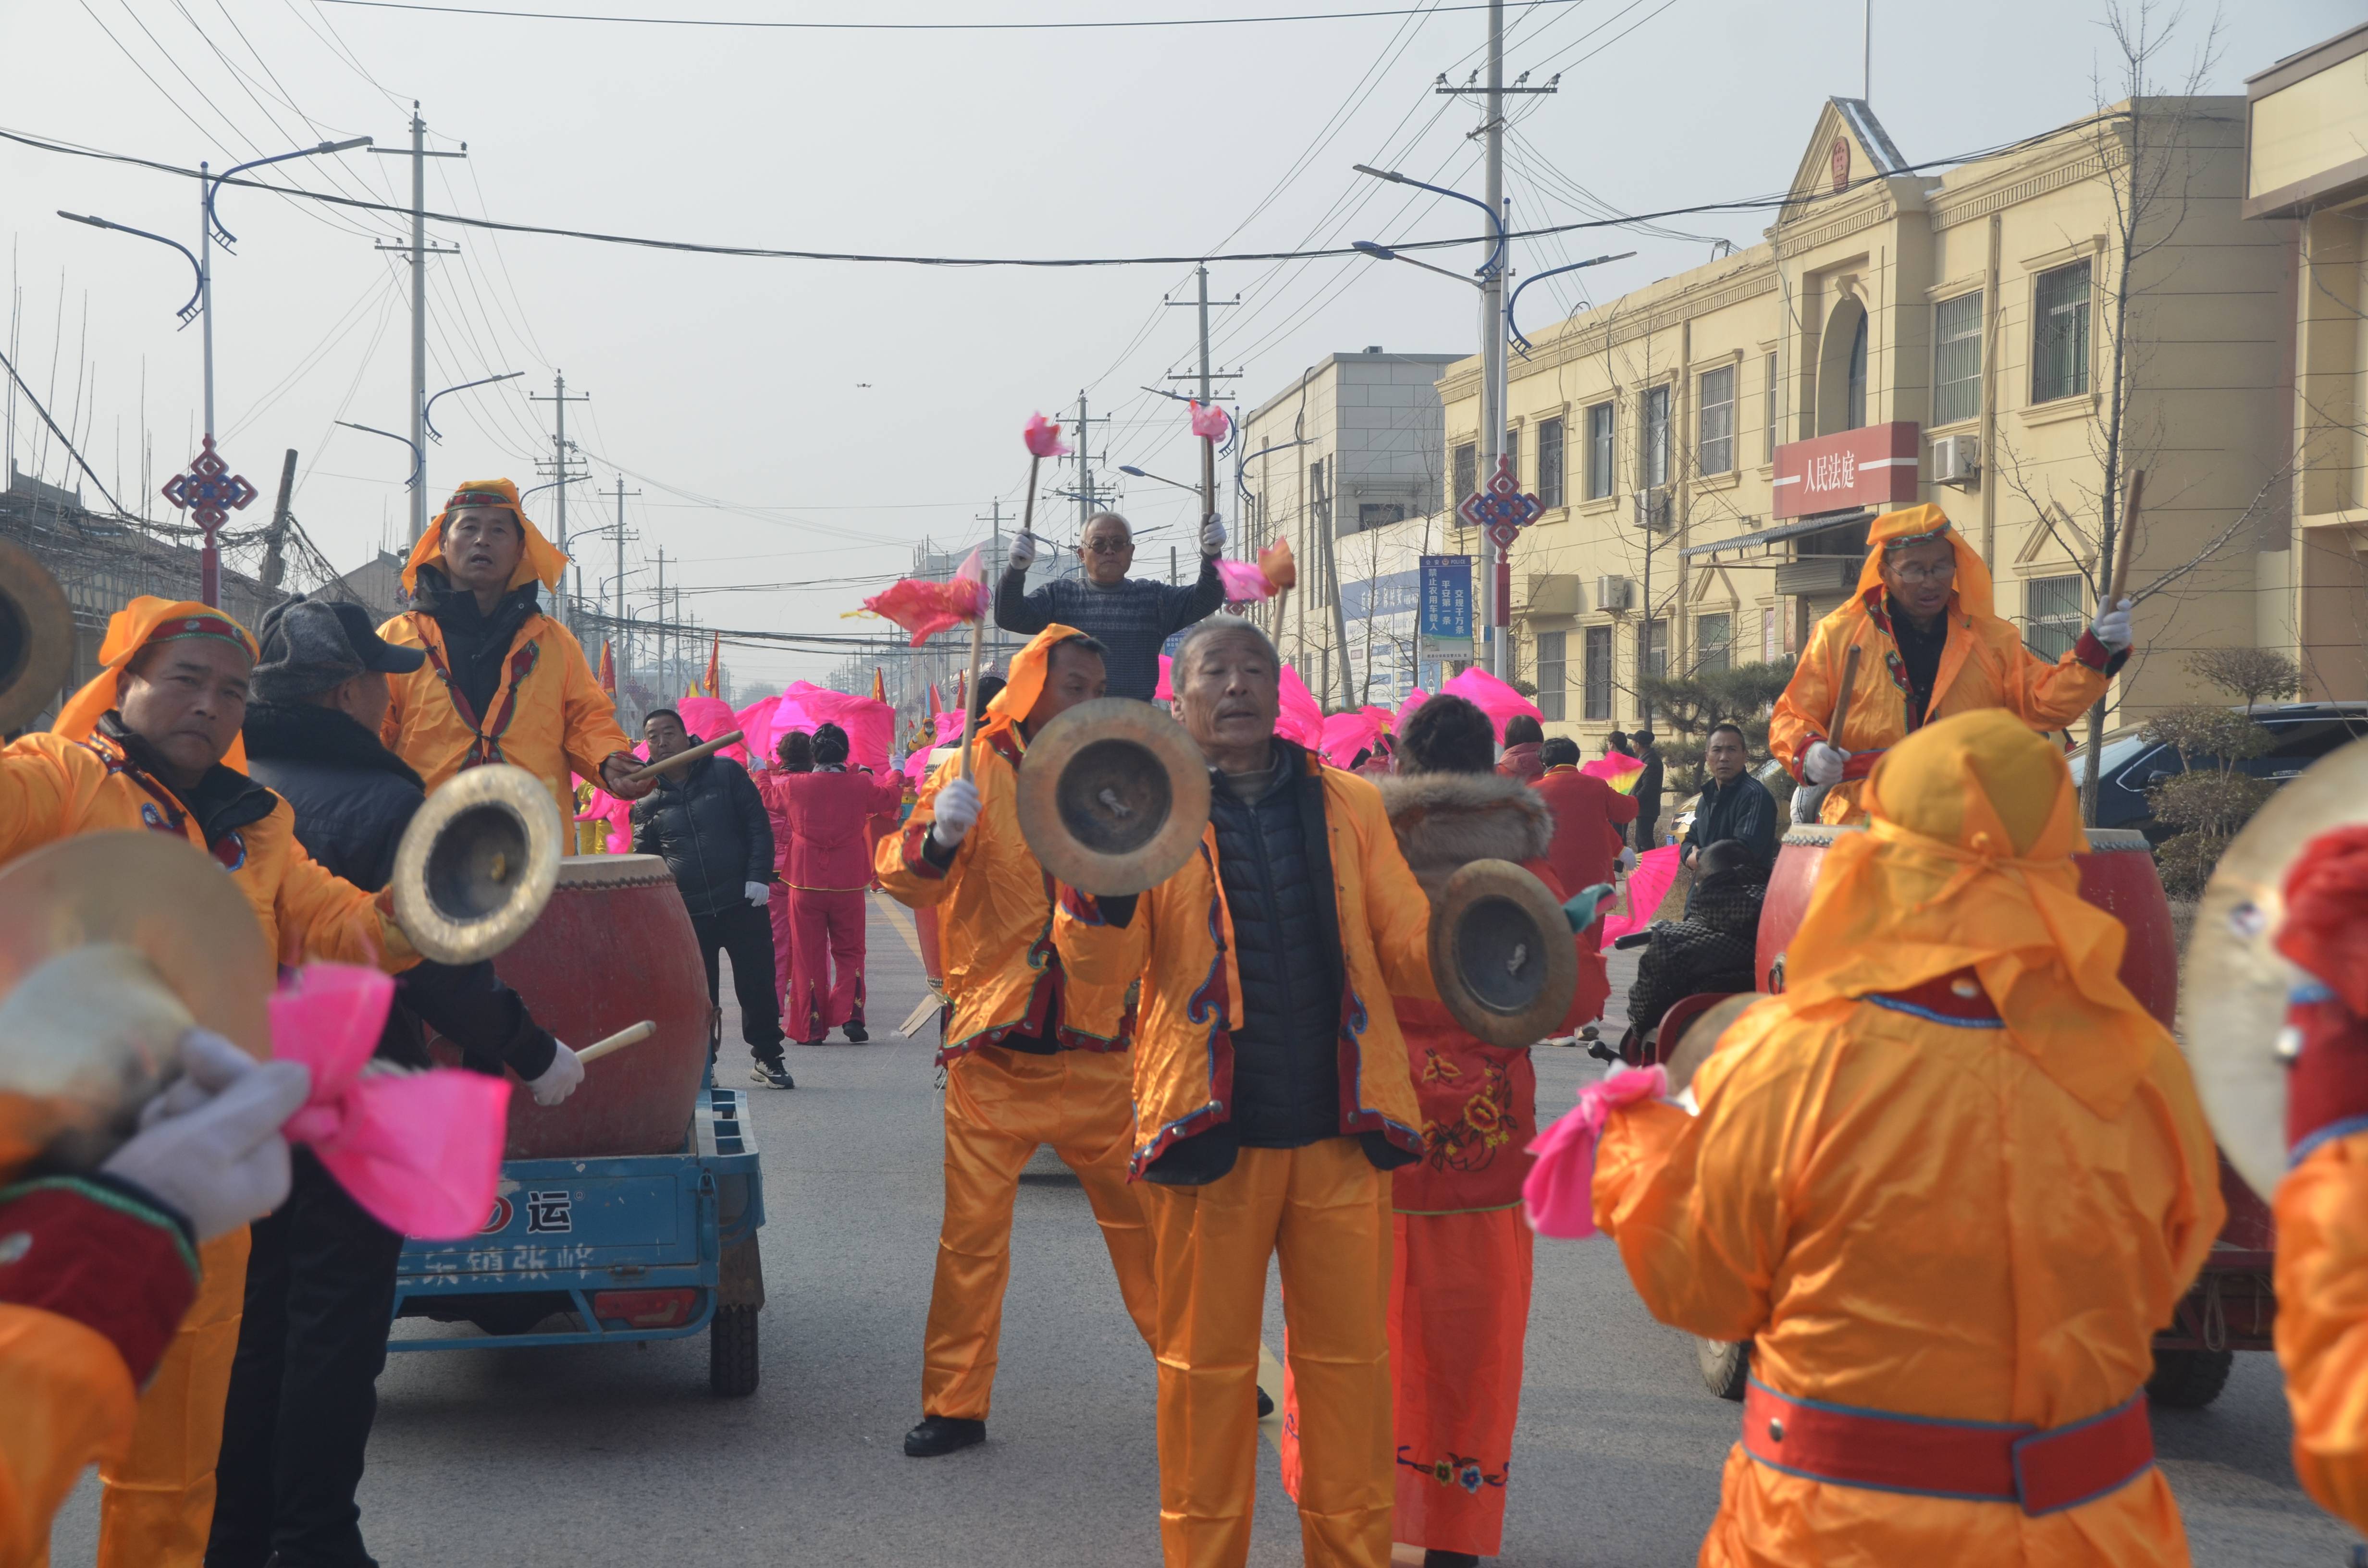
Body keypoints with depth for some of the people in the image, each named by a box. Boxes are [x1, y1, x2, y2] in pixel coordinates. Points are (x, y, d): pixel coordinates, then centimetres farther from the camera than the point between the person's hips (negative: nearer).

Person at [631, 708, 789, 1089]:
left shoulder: (726, 773, 3)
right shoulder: (647, 803, 8)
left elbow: (758, 826, 1)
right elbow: (644, 861, 14)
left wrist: (758, 876, -10)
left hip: (742, 903, -2)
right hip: (686, 912, 2)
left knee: (757, 986, 1)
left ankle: (767, 1059, 14)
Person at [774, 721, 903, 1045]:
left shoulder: (792, 786, -7)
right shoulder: (860, 786, -7)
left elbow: (768, 796, 16)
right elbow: (891, 800, 14)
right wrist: (896, 772, 34)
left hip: (806, 884, 0)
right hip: (849, 884, 0)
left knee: (809, 955, 7)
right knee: (849, 951, 13)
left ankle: (812, 1028, 6)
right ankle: (849, 1013, -5)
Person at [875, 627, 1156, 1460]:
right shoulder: (976, 769, -1)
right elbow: (901, 876, -11)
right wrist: (937, 839, -30)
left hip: (1097, 1054, 3)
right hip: (994, 1054, -2)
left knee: (1146, 1218, 7)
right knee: (972, 1232, 0)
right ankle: (955, 1405, 10)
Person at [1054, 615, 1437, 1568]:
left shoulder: (1349, 807, 10)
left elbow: (1407, 945, 9)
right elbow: (1100, 969, -6)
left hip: (1340, 1131, 2)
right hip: (1212, 1129, -2)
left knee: (1348, 1360, 9)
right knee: (1207, 1364, 7)